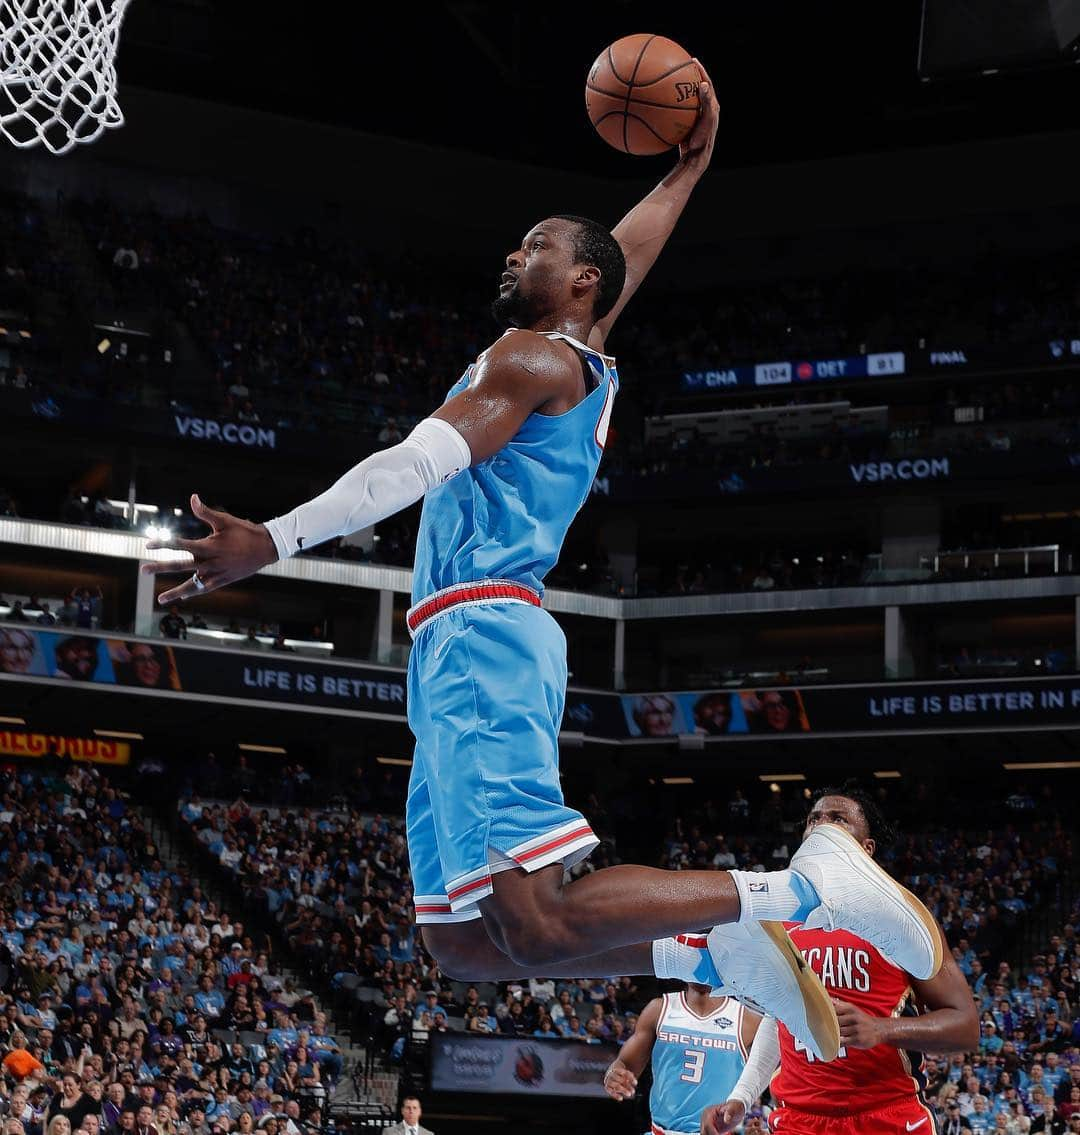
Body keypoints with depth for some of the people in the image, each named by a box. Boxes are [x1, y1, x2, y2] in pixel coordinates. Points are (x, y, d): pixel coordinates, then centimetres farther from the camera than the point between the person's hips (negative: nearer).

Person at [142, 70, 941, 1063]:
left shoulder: (533, 359, -3)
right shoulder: (584, 361, 23)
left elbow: (419, 464, -16)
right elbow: (629, 252, 42)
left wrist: (274, 542, -23)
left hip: (481, 638, -10)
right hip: (465, 651, 10)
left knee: (538, 925, -20)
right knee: (466, 948, 5)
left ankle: (804, 887, -15)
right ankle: (718, 959, 4)